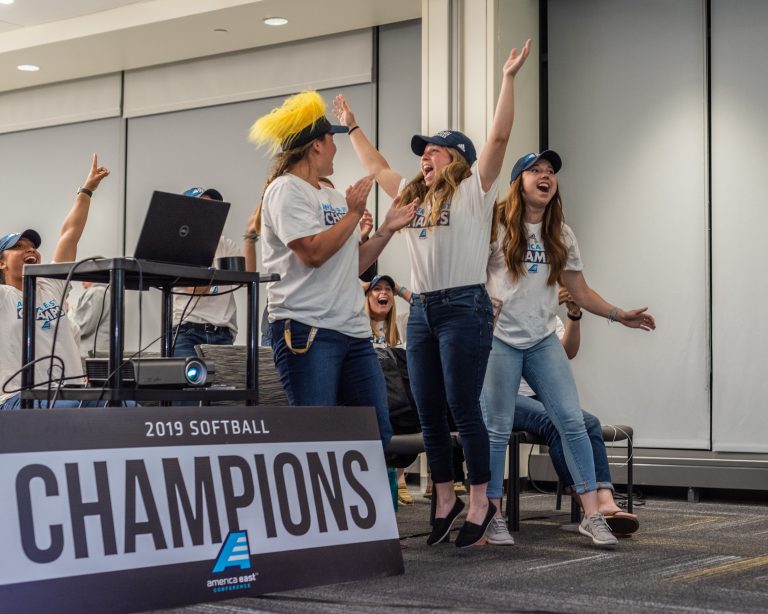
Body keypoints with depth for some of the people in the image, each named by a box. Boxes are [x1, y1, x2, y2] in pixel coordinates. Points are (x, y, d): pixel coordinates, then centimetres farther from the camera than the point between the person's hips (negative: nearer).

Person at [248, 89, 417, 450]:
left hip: (353, 330, 8)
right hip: (307, 329, -8)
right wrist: (353, 214, -6)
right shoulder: (286, 189, -5)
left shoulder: (332, 197, 19)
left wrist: (387, 230, 16)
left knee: (378, 432, 5)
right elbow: (313, 252, -17)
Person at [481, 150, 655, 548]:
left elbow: (580, 291, 15)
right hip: (499, 338, -4)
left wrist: (619, 315, 6)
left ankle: (592, 515, -1)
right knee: (498, 429, -2)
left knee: (572, 421, -5)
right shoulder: (497, 225, -3)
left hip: (543, 340, 4)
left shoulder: (560, 235, 12)